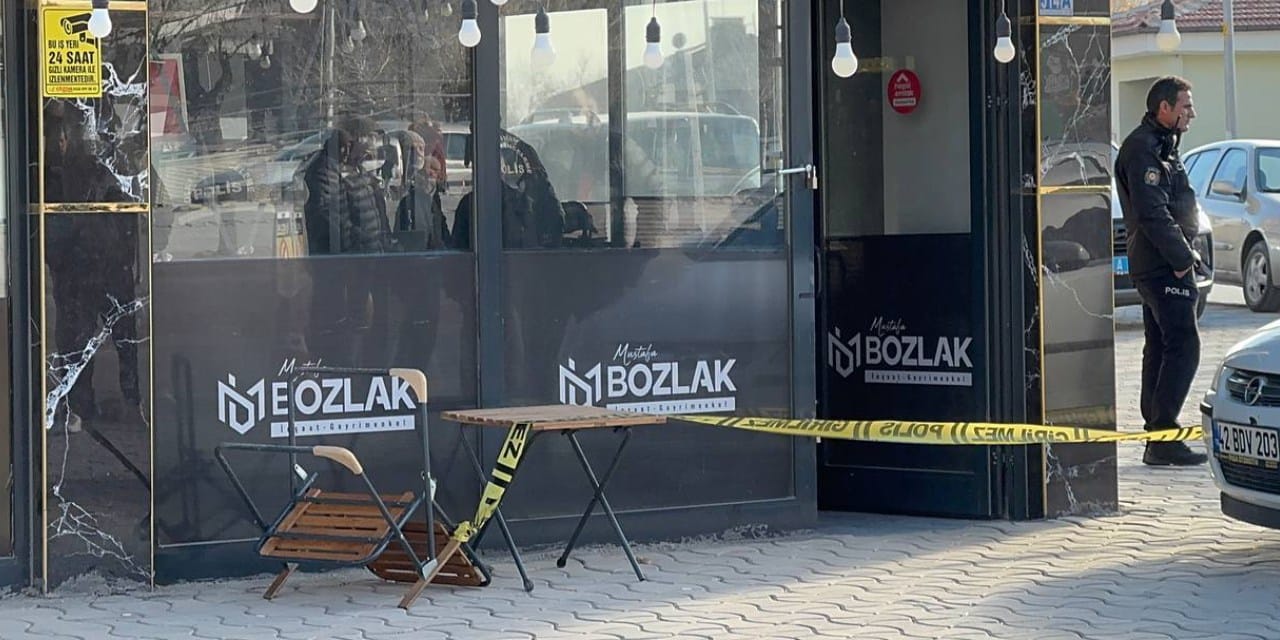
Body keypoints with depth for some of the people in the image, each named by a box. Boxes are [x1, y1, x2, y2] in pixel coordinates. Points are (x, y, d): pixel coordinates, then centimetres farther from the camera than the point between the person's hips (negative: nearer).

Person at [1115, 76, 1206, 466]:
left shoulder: (1161, 147, 19)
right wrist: (1182, 258, -18)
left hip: (1156, 266, 11)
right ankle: (1163, 438, -14)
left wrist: (1186, 251, 14)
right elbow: (1152, 213, -22)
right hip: (1163, 267, -11)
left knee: (1160, 349, 11)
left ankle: (1157, 437, 15)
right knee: (1183, 347, -12)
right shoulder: (1142, 149, -15)